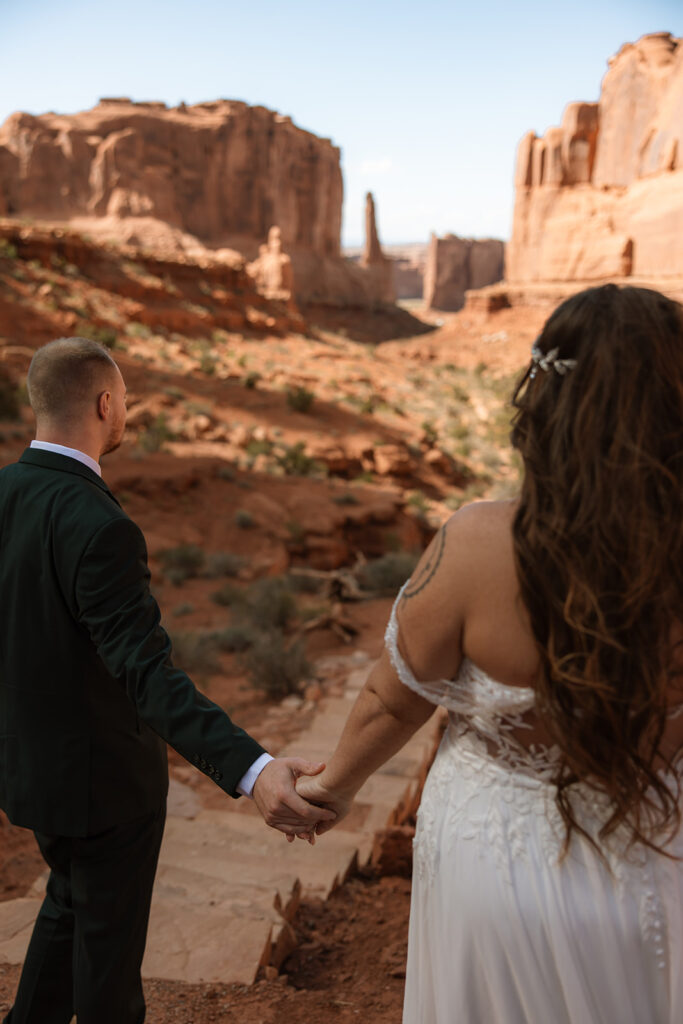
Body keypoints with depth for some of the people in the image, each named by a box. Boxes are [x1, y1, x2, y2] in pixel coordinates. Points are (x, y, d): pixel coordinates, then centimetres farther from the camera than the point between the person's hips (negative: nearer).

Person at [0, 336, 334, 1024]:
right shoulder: (98, 527, -30)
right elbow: (149, 676, -36)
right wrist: (252, 771, -44)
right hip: (100, 774, -8)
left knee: (71, 903, 30)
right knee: (108, 937, 16)